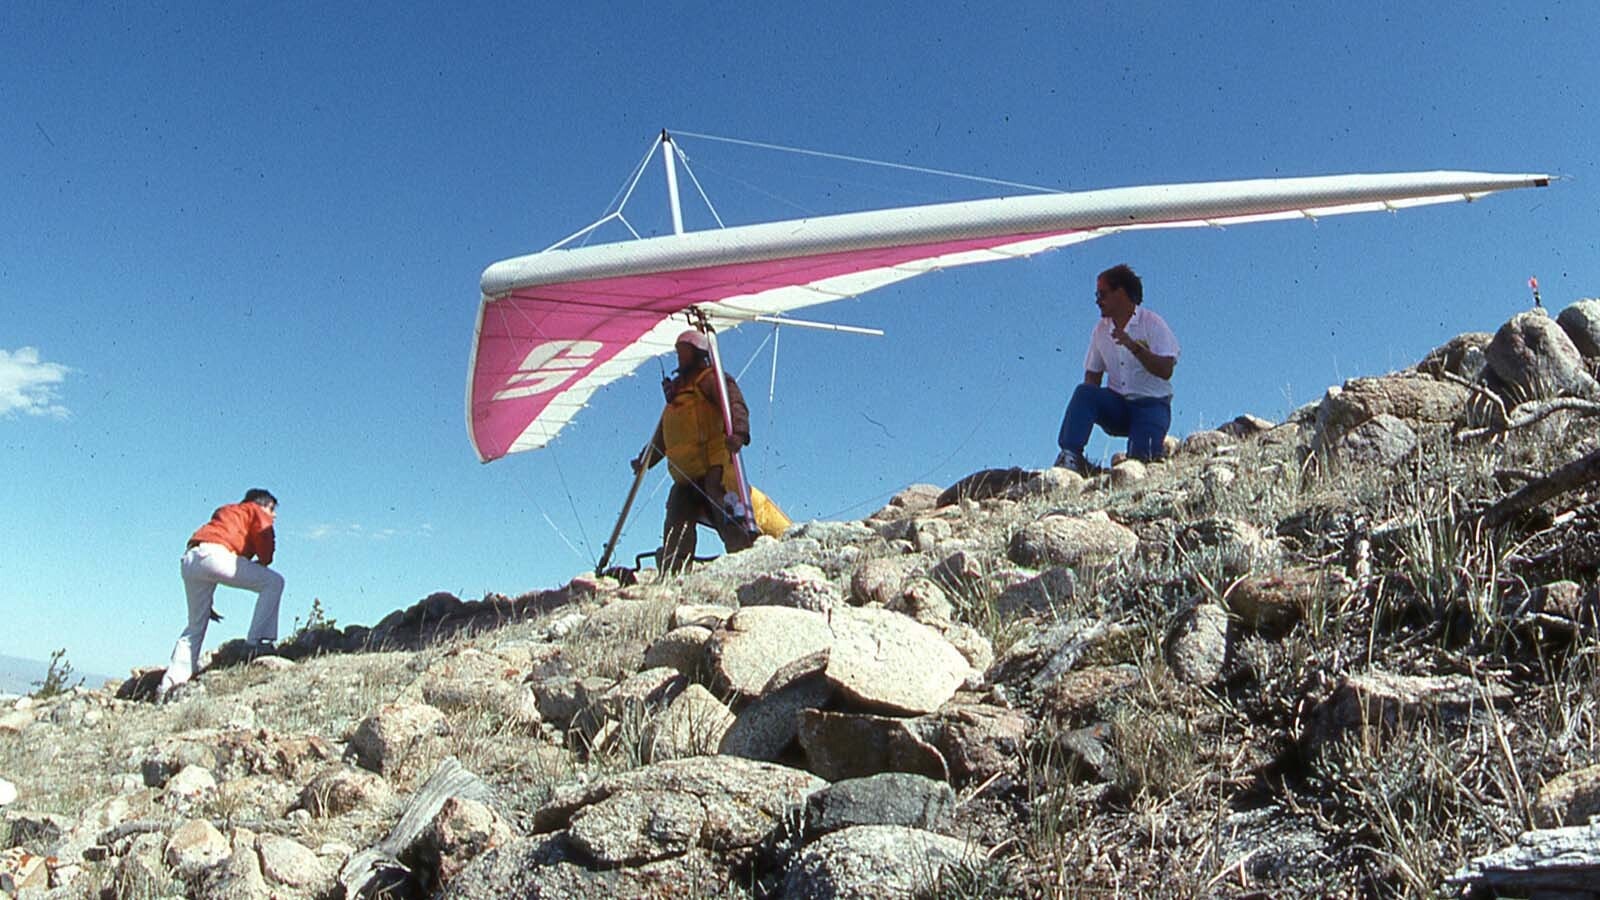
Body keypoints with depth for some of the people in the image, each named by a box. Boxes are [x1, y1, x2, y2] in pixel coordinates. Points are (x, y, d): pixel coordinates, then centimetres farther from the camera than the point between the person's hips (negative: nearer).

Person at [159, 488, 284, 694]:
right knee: (274, 582, -3)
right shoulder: (257, 512, 16)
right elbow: (266, 554, 2)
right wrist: (261, 564, 26)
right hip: (214, 554, -8)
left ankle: (172, 681, 10)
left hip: (189, 561, 8)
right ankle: (258, 641, -12)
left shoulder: (225, 512, 38)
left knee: (196, 625, 17)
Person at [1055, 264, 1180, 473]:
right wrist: (1084, 410, -10)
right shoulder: (1101, 329, 11)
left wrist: (1134, 346, -28)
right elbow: (1093, 376, 11)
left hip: (1151, 405, -4)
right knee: (1083, 393, -27)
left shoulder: (1152, 323, -5)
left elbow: (1165, 371, -16)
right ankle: (1071, 457, -35)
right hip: (1117, 405, 4)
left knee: (1141, 456, -29)